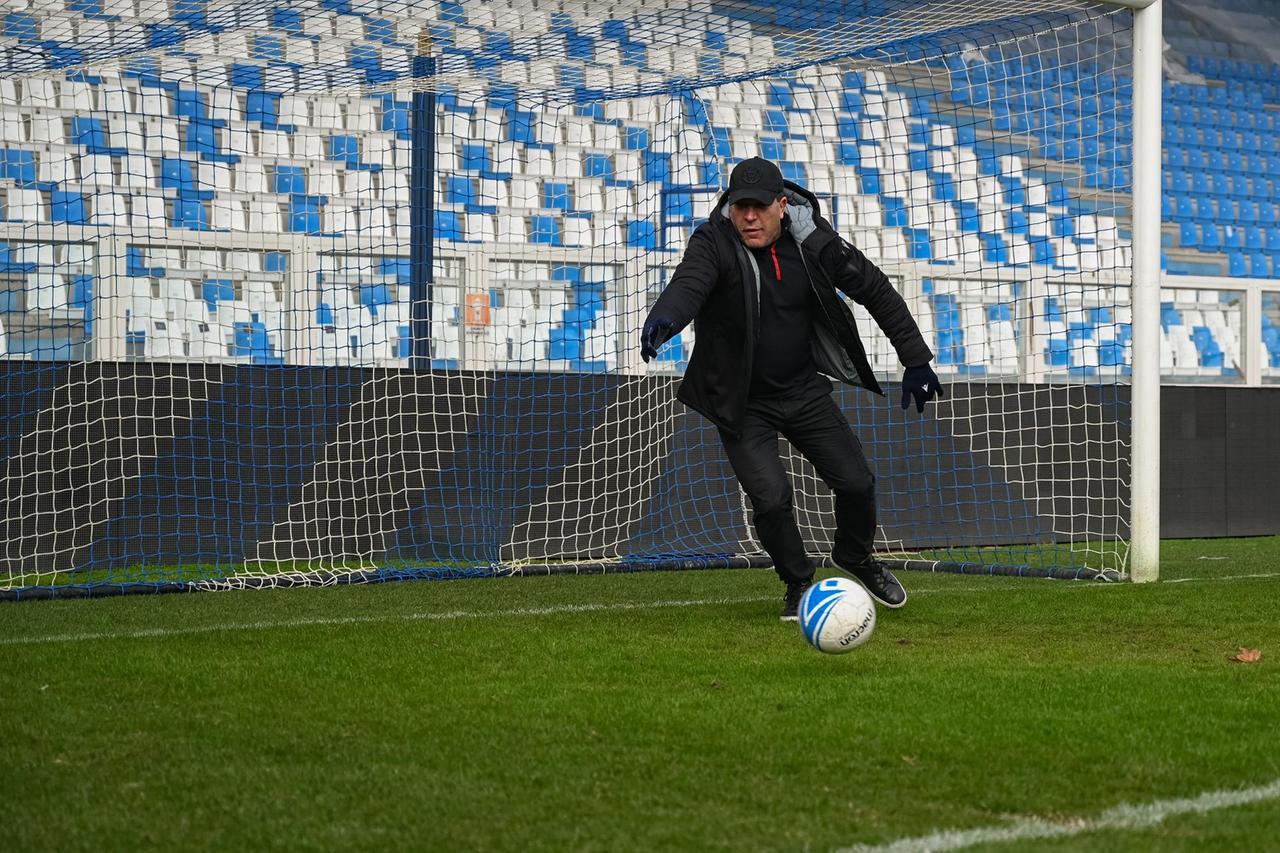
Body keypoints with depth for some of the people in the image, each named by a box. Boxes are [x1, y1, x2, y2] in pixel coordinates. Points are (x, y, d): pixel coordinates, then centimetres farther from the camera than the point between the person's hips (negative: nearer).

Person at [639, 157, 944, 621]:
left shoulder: (812, 240, -11)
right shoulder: (713, 243, -20)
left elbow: (875, 289, -1)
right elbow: (689, 281, -41)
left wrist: (916, 360, -2)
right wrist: (664, 318, -65)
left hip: (803, 390, 3)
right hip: (742, 404, -3)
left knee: (857, 482, 3)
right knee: (771, 499, -15)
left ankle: (856, 558, 36)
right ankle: (799, 584, 15)